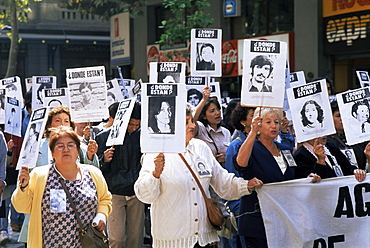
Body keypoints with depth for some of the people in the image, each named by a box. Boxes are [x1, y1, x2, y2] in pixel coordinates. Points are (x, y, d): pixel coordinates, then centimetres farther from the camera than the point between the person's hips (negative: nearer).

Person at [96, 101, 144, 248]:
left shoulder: (141, 135, 7)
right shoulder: (105, 137, -1)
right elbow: (97, 169, 2)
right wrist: (104, 160, -18)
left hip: (136, 194, 3)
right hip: (115, 194, -3)